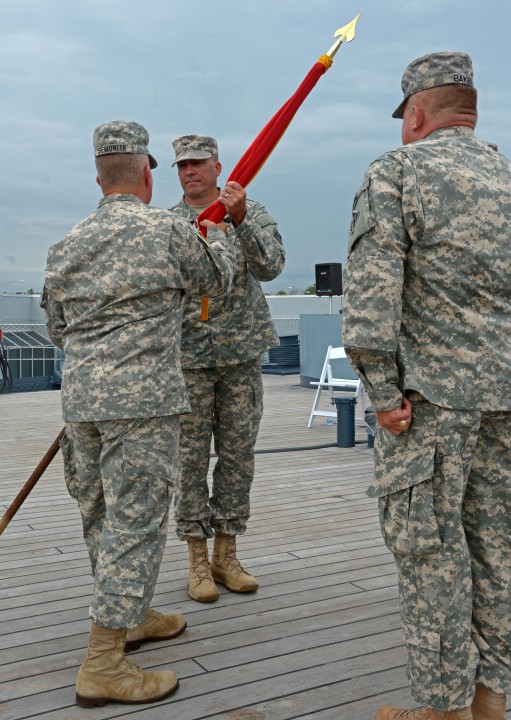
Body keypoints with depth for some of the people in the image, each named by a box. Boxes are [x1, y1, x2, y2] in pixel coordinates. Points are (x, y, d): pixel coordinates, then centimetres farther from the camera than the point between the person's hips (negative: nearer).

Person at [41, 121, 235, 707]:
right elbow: (215, 279, 11)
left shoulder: (67, 245, 11)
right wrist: (218, 235, 29)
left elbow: (57, 328, 18)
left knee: (102, 513, 17)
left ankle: (130, 617, 36)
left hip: (80, 397, 7)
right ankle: (102, 666, 0)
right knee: (135, 520, -3)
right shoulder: (165, 230, -6)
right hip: (141, 399, -7)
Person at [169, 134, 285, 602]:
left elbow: (270, 267, -13)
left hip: (242, 354, 1)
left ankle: (226, 555, 19)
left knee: (238, 457, 7)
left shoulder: (253, 213, 3)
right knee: (191, 459, 3)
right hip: (186, 357, 0)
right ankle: (198, 561, 15)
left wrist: (239, 219, -27)